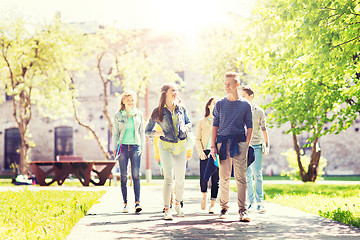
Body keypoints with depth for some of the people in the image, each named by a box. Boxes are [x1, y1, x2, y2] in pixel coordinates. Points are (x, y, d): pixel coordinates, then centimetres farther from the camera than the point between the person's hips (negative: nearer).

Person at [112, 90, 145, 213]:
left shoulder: (139, 114, 8)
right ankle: (125, 203, 7)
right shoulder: (118, 115, 5)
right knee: (123, 176, 1)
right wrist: (115, 148, 3)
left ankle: (137, 202, -11)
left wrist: (142, 147, 8)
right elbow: (115, 133, 7)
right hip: (123, 147, 0)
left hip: (135, 147, 0)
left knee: (136, 175, -10)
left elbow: (142, 131, 12)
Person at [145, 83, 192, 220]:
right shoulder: (158, 112, -1)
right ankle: (167, 209, -10)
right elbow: (147, 131, 6)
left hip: (181, 147, 3)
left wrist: (186, 128, -1)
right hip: (166, 147, -3)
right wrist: (157, 133, -14)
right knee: (168, 177, -15)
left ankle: (178, 204, 30)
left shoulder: (181, 109, 8)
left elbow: (189, 123, 21)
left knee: (180, 179, 5)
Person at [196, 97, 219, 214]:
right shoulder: (202, 121, 12)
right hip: (205, 153, 0)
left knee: (215, 179, -3)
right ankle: (204, 195, 18)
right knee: (203, 178, -11)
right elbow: (198, 139, 8)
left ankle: (212, 204, 6)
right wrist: (201, 152, -7)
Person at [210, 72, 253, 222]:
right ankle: (224, 208, 14)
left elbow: (249, 126, 9)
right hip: (223, 142, 1)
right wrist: (213, 146, 2)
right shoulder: (220, 104, 9)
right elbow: (215, 125, 10)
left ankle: (243, 210, -3)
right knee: (224, 178, 4)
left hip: (239, 143, -1)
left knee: (241, 178, -5)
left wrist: (247, 145, -2)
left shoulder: (245, 105, 6)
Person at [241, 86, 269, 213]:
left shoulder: (259, 111, 5)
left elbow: (264, 129, 9)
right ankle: (250, 202, 7)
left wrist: (267, 145, 1)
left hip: (257, 145, -1)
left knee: (258, 174, -5)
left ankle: (260, 202, 1)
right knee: (247, 175, 1)